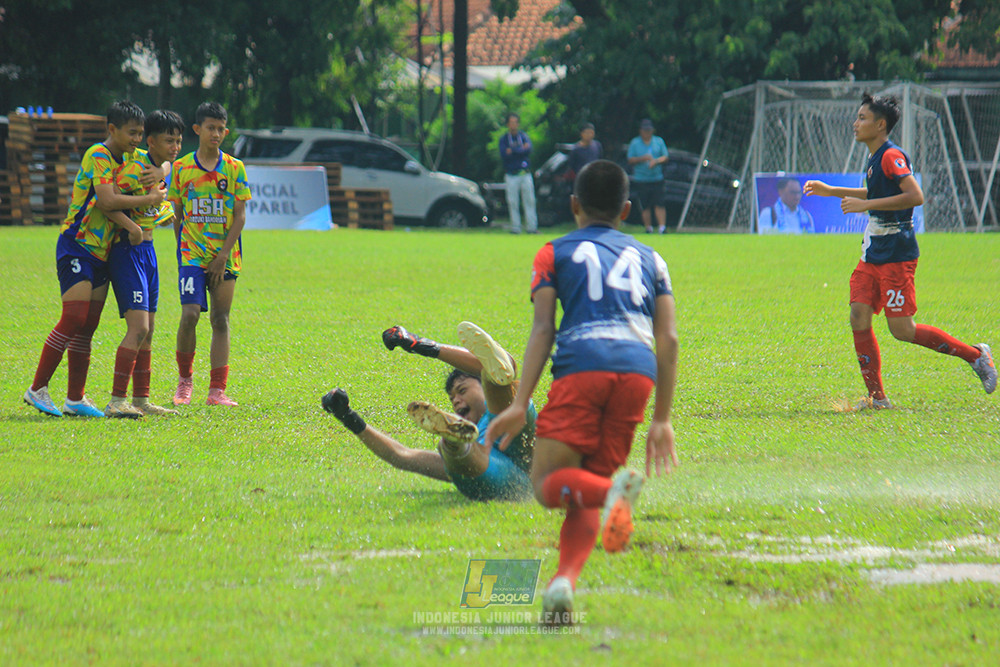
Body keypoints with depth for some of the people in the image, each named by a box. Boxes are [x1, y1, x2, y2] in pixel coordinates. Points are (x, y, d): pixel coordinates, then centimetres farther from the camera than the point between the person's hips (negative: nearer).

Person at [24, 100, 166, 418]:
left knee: (87, 327, 6)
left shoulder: (122, 160, 15)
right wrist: (149, 199, -17)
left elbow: (108, 204, 5)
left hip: (100, 251, 9)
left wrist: (130, 225, -15)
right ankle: (37, 389, -10)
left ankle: (75, 399, 9)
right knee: (73, 319, -15)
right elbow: (106, 201, -24)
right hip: (76, 246, -9)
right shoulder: (98, 156, -13)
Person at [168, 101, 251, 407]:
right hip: (192, 254, -1)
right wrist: (182, 251, 6)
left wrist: (223, 255, -8)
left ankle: (217, 390, 4)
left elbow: (239, 217, 0)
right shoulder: (182, 168, 4)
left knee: (220, 320, 2)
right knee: (189, 314, -15)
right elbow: (177, 215, 11)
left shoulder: (234, 168, 3)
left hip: (225, 257, 1)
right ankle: (184, 379, 4)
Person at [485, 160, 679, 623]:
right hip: (639, 373, 3)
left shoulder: (556, 253, 19)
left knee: (547, 485, -3)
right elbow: (668, 340, 19)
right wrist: (662, 420, 20)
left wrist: (520, 403, 1)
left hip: (582, 366, -3)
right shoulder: (649, 259, 27)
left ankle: (613, 490, -36)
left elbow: (543, 330, 6)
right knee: (587, 492, 8)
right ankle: (565, 580, -17)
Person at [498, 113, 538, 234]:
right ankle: (515, 228, 0)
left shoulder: (524, 136, 10)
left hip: (525, 174, 1)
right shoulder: (504, 139, 6)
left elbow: (528, 150, -7)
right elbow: (504, 156, -9)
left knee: (530, 201, -2)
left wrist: (513, 151, -11)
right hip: (511, 175, -1)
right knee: (513, 203, -3)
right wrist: (521, 149, -9)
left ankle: (532, 227, -2)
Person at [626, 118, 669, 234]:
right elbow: (631, 160, 0)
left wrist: (656, 161, -13)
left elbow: (666, 157, 7)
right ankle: (648, 228, 8)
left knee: (659, 204, -9)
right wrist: (643, 158, -16)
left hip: (656, 179, 0)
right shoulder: (634, 143, 5)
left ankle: (662, 227, -12)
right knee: (644, 206, 1)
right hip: (640, 180, 0)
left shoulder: (659, 141, 10)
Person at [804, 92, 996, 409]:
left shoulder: (891, 157, -16)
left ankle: (976, 355, 7)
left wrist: (866, 205, -25)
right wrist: (832, 192, 29)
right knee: (859, 318, -2)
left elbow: (915, 195, -27)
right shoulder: (875, 158, 14)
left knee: (902, 330, -7)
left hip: (896, 257, -9)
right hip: (872, 256, 9)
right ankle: (876, 397, 2)